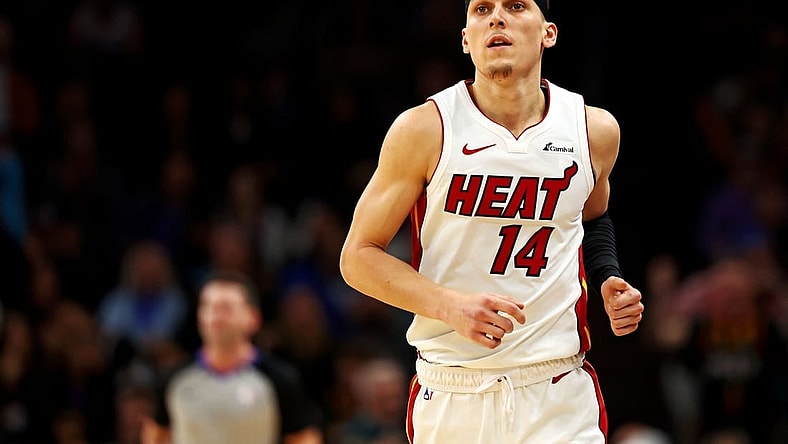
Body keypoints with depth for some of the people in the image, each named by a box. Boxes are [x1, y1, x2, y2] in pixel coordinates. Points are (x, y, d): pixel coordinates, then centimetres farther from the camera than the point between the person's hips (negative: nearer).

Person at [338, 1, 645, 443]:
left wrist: (608, 281, 5)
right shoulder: (424, 129, -6)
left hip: (560, 397, 1)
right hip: (450, 400, -1)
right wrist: (452, 306, -18)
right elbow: (359, 256, -3)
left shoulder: (595, 130, 3)